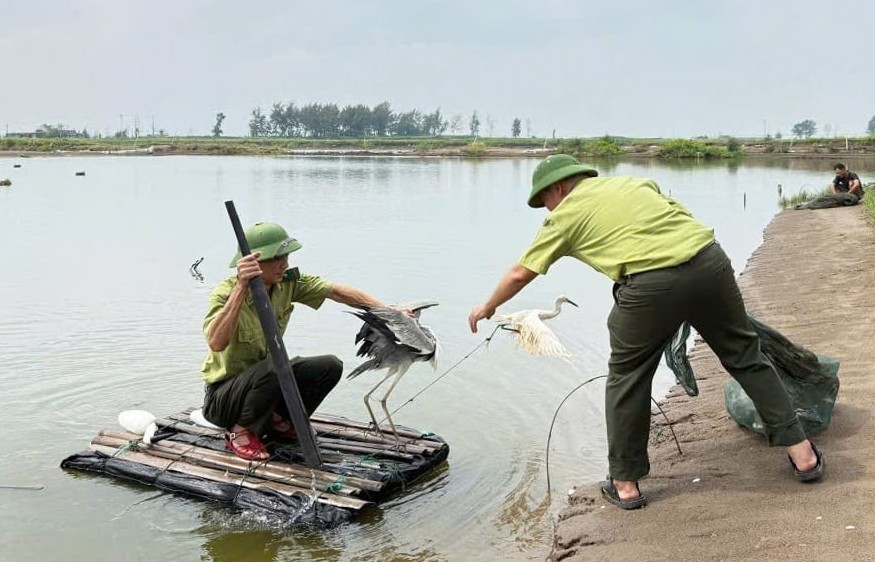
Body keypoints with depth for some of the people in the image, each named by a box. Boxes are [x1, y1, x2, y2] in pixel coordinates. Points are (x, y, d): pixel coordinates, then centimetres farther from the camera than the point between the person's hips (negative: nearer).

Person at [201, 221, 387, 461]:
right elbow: (216, 343, -44)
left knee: (329, 366, -11)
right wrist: (241, 288, -49)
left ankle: (277, 420, 7)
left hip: (264, 381, 6)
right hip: (222, 395, -6)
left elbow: (337, 291, -11)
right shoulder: (226, 292, -26)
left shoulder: (288, 282, -9)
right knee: (274, 367, -35)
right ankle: (240, 431, -11)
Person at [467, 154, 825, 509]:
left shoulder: (566, 214, 15)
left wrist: (488, 307, 35)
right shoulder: (636, 182, 27)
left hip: (652, 283, -5)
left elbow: (520, 273, 20)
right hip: (709, 259, 5)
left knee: (627, 377, 13)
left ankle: (625, 483, 19)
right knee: (744, 356, 19)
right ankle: (802, 454, 24)